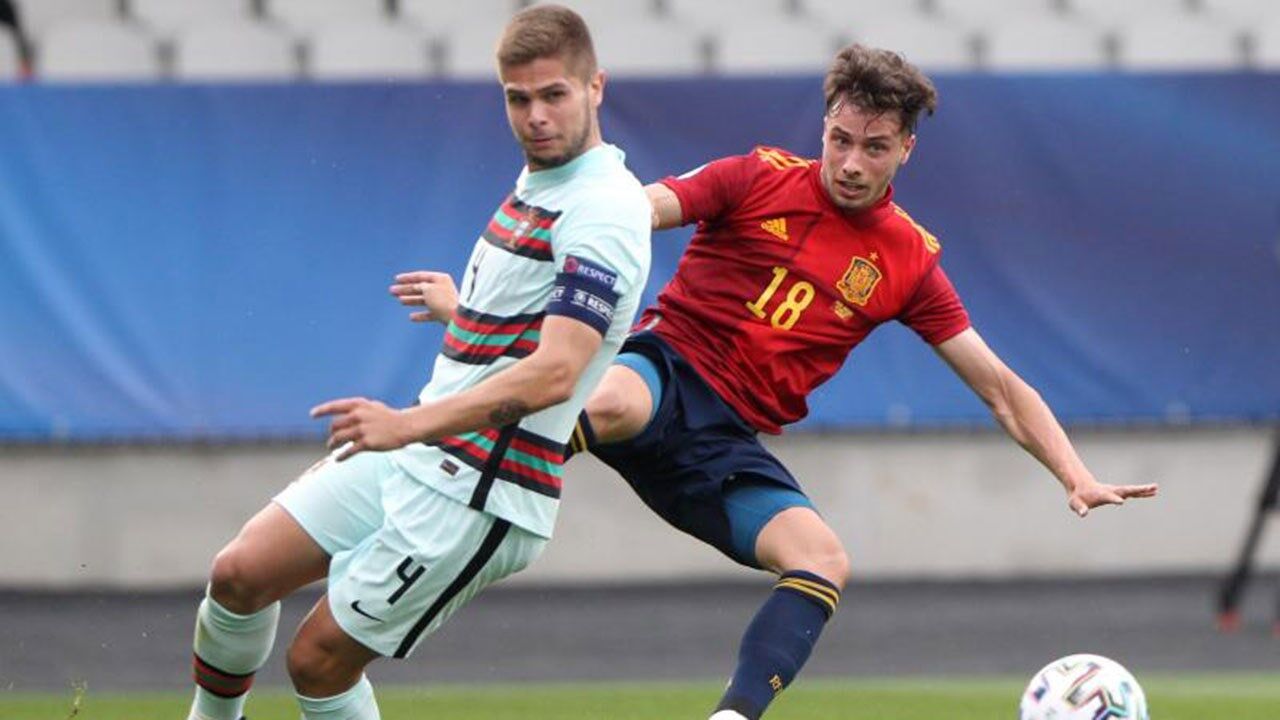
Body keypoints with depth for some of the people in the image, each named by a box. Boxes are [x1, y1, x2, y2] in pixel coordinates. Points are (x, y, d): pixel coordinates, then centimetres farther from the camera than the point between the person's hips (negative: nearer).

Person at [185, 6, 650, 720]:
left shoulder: (602, 214, -20)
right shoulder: (536, 184, 12)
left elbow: (554, 373, -31)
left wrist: (411, 424, -39)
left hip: (476, 498, -9)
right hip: (410, 455, 9)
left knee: (320, 661, -7)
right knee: (240, 575, 5)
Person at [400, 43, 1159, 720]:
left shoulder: (910, 261, 9)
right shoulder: (761, 180, -1)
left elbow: (999, 387, 13)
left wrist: (1077, 478, 1)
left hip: (727, 442, 4)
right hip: (666, 366, -4)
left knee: (826, 562, -23)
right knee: (612, 404, -42)